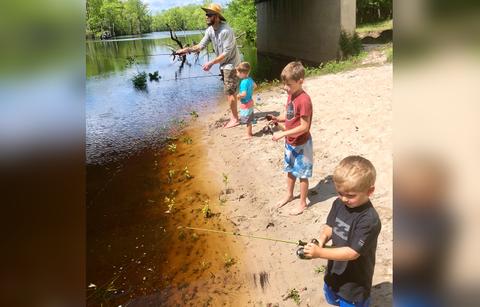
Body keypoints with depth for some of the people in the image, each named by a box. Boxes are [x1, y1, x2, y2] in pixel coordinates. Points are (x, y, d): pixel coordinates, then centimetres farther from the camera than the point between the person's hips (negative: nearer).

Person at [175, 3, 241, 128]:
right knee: (230, 92, 15)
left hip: (231, 64, -8)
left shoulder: (226, 31, -26)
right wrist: (187, 49, -18)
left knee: (229, 92, -4)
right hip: (224, 65, 8)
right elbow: (201, 45, -3)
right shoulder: (210, 30, -1)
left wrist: (211, 63, -28)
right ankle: (234, 115, 28)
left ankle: (235, 119, 8)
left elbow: (226, 53, -27)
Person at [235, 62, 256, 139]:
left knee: (247, 120, 3)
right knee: (249, 120, 20)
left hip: (245, 104, -9)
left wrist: (238, 96, -14)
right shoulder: (250, 79, 1)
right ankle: (250, 132, 33)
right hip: (250, 102, 9)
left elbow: (243, 94, -32)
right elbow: (255, 86, 19)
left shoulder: (244, 82, -26)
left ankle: (248, 135, 14)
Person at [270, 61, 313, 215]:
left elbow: (304, 127, -26)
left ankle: (303, 203, 25)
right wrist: (277, 119, -9)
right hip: (290, 142, 8)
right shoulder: (291, 95, 1)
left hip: (301, 144, -8)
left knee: (302, 174, 8)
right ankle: (289, 195, 43)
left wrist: (283, 133, -26)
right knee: (290, 170, 23)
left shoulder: (304, 100, -26)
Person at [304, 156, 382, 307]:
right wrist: (321, 241, -20)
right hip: (334, 272, 7)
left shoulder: (369, 220, -32)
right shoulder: (339, 204, -11)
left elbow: (352, 252, -31)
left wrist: (320, 253, -34)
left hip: (354, 282, -6)